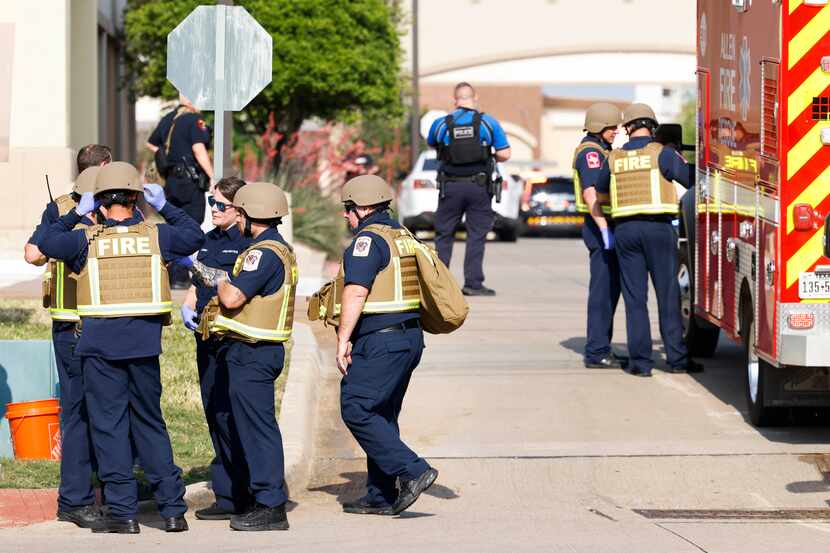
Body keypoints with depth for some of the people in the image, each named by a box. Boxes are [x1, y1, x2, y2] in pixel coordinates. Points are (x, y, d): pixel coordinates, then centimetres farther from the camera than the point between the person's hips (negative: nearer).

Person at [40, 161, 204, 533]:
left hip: (101, 343, -2)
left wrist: (76, 214, 14)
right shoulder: (155, 235, 2)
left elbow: (47, 244, 6)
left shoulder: (88, 240, -4)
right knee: (150, 423, 12)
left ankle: (123, 512, 1)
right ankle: (172, 508, 10)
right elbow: (195, 237, 17)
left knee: (109, 425, 3)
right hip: (144, 341, 2)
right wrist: (165, 207, 24)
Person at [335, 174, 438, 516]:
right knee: (382, 415, 14)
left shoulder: (368, 240, -12)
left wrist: (343, 340, -17)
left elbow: (355, 294, -20)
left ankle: (412, 471, -16)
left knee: (355, 409, -10)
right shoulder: (403, 237, 18)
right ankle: (381, 497, 15)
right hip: (410, 336, 10)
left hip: (380, 340, -10)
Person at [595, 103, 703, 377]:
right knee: (668, 295, 3)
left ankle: (640, 360, 1)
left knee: (634, 297, 5)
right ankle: (677, 357, 5)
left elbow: (600, 191, 21)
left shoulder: (614, 158, 7)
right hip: (658, 228, -3)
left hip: (625, 230, 3)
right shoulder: (662, 153, -6)